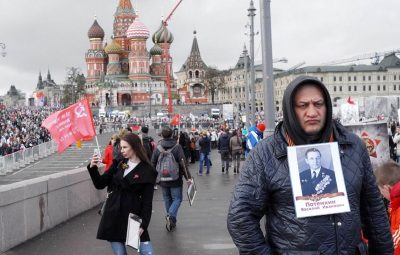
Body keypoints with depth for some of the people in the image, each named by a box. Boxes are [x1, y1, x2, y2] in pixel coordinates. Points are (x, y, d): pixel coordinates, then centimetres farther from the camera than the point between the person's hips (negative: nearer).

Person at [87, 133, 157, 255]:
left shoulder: (147, 171, -6)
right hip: (113, 216, 4)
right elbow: (100, 184, 7)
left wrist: (144, 224, -14)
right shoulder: (118, 164, 8)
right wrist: (92, 167, -9)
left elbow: (147, 202, -7)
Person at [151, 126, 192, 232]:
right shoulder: (177, 147, -9)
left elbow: (153, 164, 3)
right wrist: (188, 177, -10)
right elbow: (183, 163, -14)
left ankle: (171, 219, 18)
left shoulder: (158, 148, -2)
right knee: (177, 198, 4)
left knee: (167, 199, 15)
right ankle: (171, 216, -19)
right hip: (175, 179, -3)